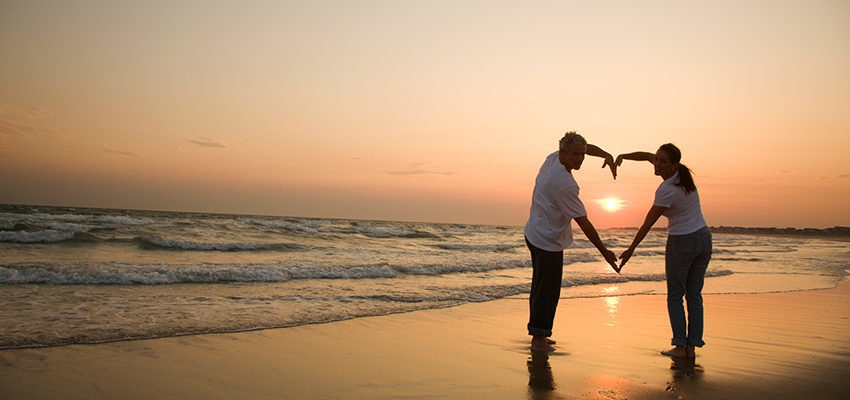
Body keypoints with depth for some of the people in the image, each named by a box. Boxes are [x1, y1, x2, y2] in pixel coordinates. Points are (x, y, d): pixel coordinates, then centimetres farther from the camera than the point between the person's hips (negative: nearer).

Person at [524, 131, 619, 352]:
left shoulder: (553, 158, -1)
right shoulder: (564, 185, -26)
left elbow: (587, 147, 18)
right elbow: (584, 223, -21)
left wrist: (606, 155, 0)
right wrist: (604, 252, -14)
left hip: (534, 234, 10)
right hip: (549, 242, -10)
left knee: (540, 287, 16)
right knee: (547, 291, -4)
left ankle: (538, 335, 26)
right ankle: (539, 339, 2)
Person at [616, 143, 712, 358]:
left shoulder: (666, 191, -22)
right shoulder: (681, 173, 0)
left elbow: (648, 224, -15)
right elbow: (647, 156, 11)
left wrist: (631, 249, -6)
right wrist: (623, 156, -2)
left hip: (682, 244, -8)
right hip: (704, 238, 8)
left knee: (675, 296, 6)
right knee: (694, 295, 10)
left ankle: (680, 346, 5)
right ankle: (692, 346, 11)